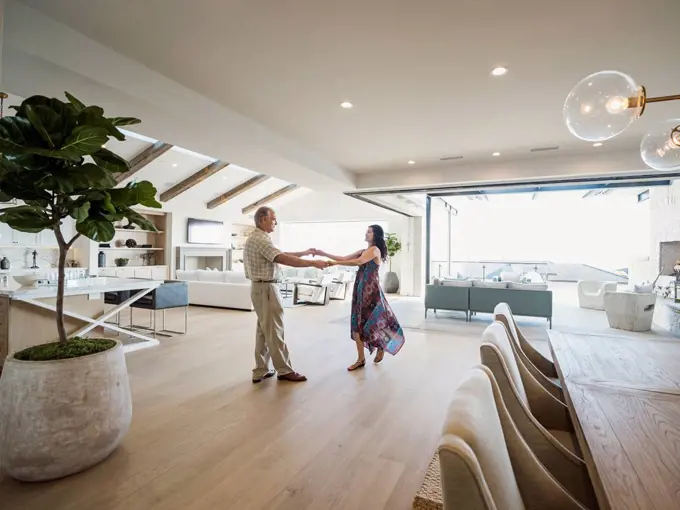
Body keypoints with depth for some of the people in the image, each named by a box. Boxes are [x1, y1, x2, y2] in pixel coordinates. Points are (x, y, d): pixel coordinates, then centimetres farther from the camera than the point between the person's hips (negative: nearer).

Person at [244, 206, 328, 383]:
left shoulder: (255, 238, 15)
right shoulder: (261, 239, -18)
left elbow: (281, 254, 17)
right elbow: (284, 259, -26)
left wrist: (305, 252, 16)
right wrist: (313, 263, -23)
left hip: (260, 287, 11)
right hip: (266, 288, -10)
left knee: (264, 329, 13)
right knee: (274, 330, -1)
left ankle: (260, 371, 20)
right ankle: (284, 370, 10)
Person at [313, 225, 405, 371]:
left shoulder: (375, 250, -10)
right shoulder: (363, 251, 16)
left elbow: (359, 262, -25)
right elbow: (344, 258, 12)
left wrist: (335, 263, -27)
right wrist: (324, 254, 3)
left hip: (371, 289, -8)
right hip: (360, 288, 8)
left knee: (373, 320, 1)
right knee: (357, 322, 4)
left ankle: (381, 346, 30)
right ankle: (361, 359, 12)